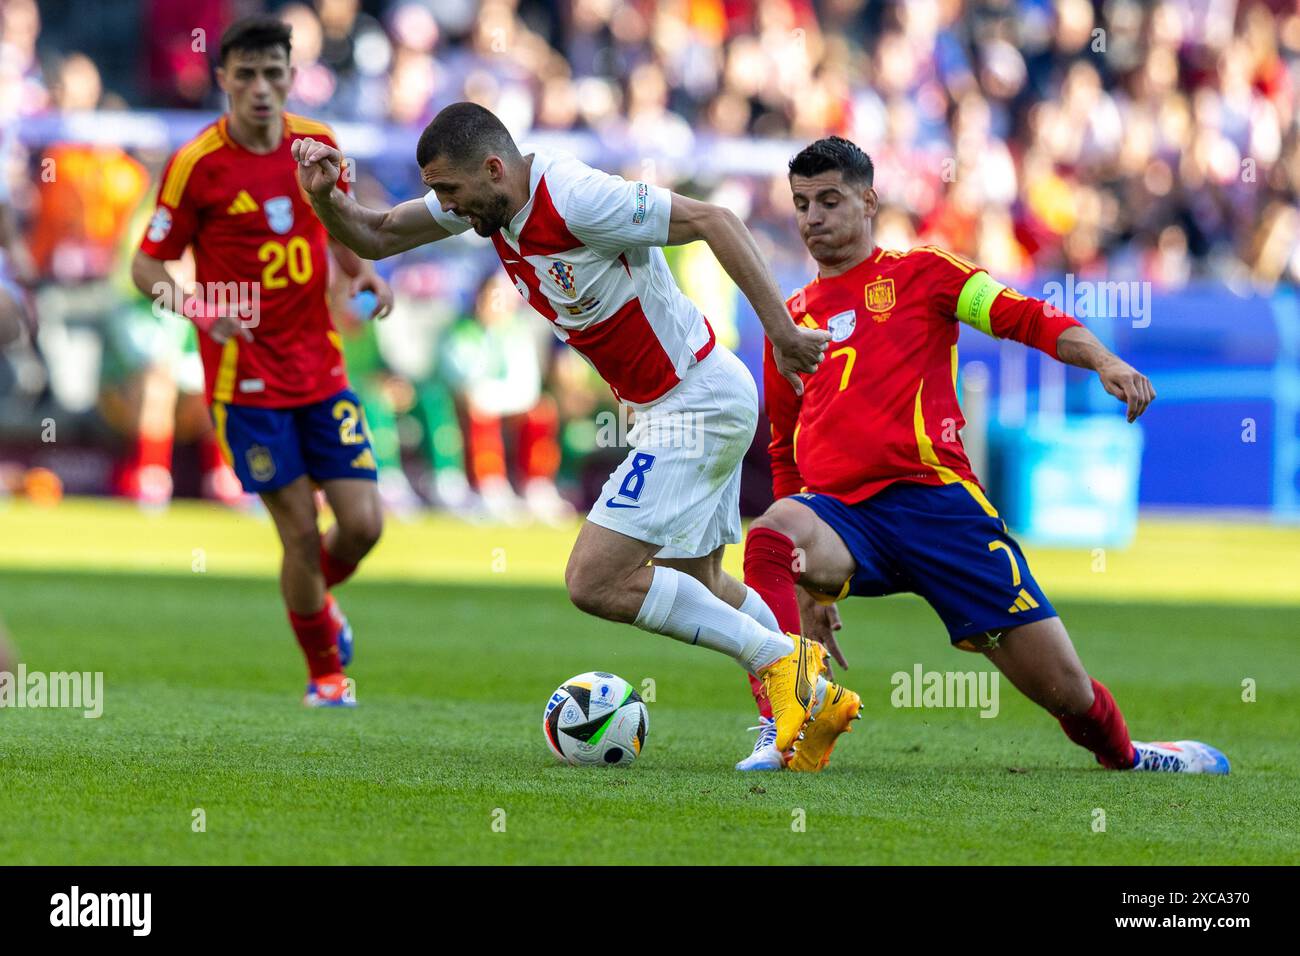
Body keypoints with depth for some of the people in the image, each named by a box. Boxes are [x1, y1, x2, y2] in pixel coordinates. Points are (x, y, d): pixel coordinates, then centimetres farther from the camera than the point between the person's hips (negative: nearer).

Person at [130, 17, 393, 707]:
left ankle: (319, 599, 32)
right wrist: (199, 307, -25)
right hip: (246, 378, -4)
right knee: (300, 532, -6)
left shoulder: (316, 144, 3)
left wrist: (364, 271, 0)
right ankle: (325, 671, 16)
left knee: (362, 525, -3)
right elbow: (147, 266, -6)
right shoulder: (195, 165, -11)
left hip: (321, 367, 4)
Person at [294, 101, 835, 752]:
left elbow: (713, 221, -26)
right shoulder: (485, 198, 0)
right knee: (698, 590, 22)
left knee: (595, 582, -13)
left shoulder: (575, 198, -25)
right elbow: (374, 237, 8)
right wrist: (325, 196, -14)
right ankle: (813, 698, 34)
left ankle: (777, 658, -4)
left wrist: (781, 332, -28)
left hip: (697, 405, -10)